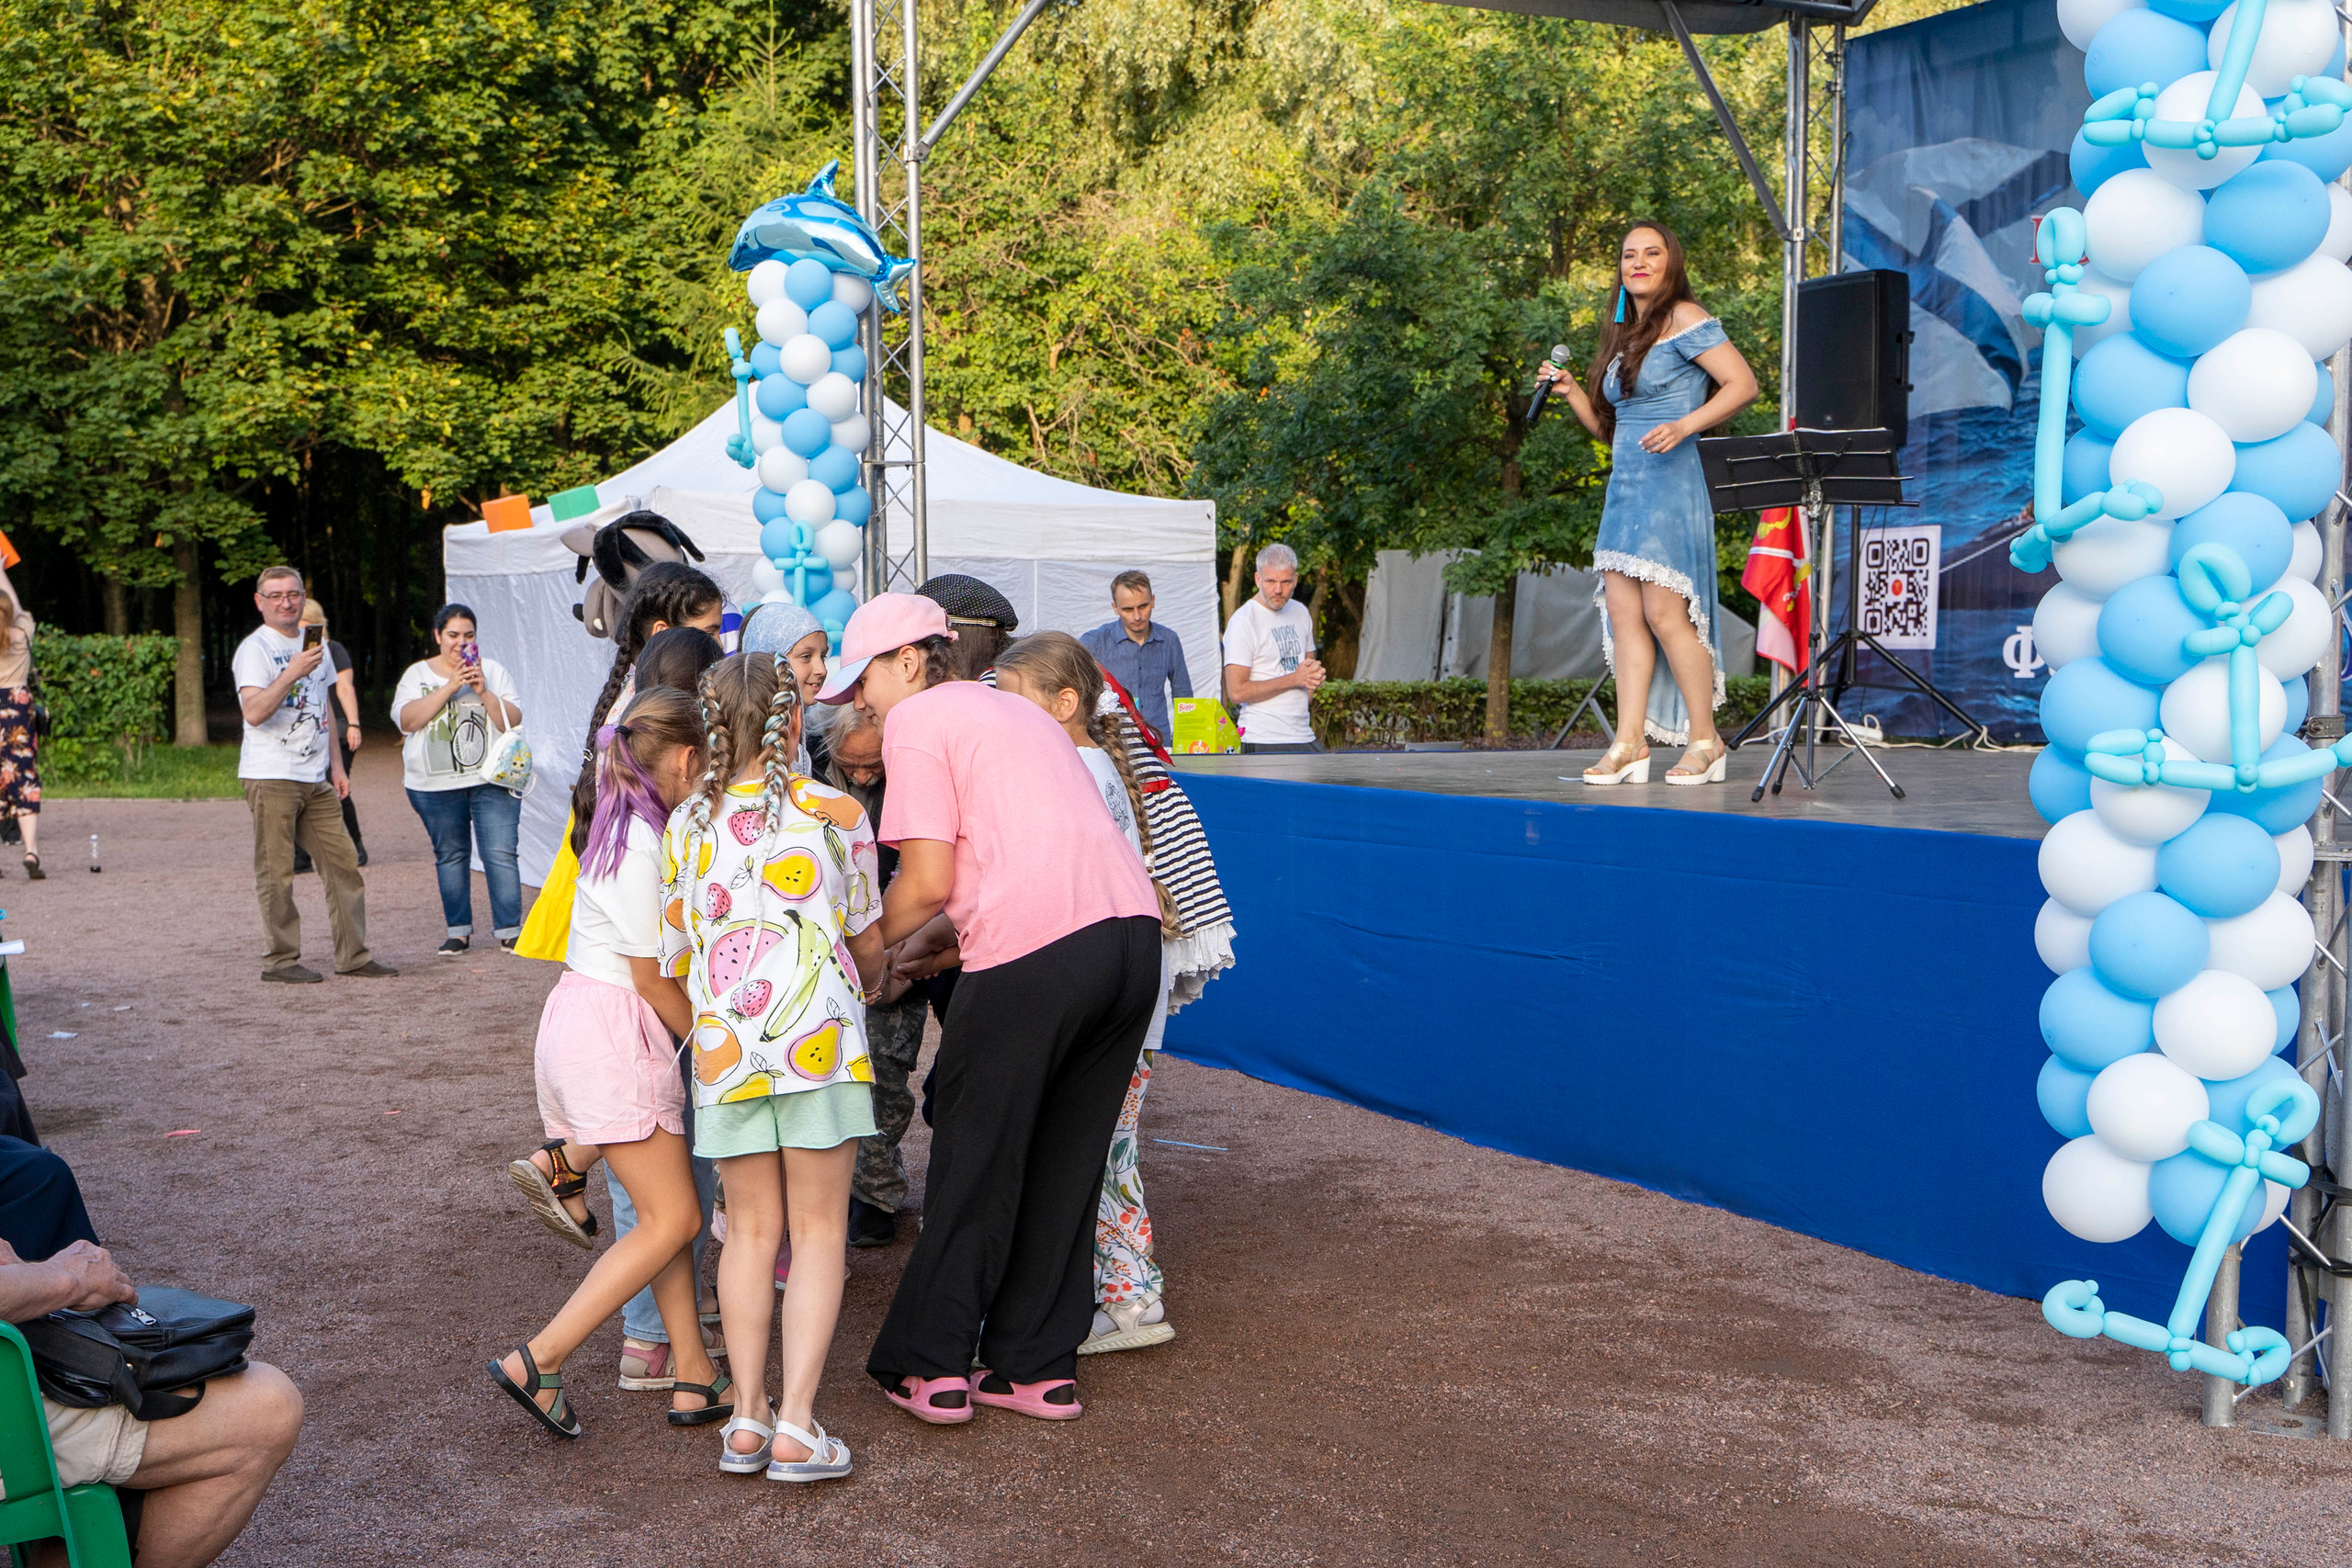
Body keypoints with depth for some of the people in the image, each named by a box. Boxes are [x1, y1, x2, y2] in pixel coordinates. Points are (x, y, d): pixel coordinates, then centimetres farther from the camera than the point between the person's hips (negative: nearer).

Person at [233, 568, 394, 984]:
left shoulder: (314, 643, 17)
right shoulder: (254, 649, -7)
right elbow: (254, 713, -21)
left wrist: (336, 764, 20)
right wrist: (292, 673, -30)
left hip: (315, 778, 7)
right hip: (271, 778, -7)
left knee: (343, 862, 4)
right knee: (276, 871, -4)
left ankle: (353, 954, 10)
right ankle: (280, 959, 4)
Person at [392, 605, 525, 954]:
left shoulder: (493, 671, 9)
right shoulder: (417, 674, 9)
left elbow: (513, 722, 1)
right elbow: (407, 720, -8)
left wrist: (484, 692, -13)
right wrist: (450, 687, -14)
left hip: (492, 781, -1)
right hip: (436, 785, 1)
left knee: (501, 854, -9)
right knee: (450, 855, 7)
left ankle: (509, 929, -5)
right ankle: (458, 930, 17)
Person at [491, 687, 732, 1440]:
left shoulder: (625, 827, 12)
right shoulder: (645, 845, -18)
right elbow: (652, 977, -14)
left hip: (579, 1018, 9)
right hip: (613, 1031, -9)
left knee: (669, 1209, 11)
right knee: (672, 1219, -2)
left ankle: (694, 1377, 14)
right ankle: (538, 1361, -2)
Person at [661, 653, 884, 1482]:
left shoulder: (685, 824, 6)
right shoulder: (837, 813, 0)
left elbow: (675, 959, 10)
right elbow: (868, 946, 9)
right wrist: (861, 990, 32)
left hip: (722, 1042, 3)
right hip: (819, 1036, -2)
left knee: (752, 1231, 13)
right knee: (817, 1231, 5)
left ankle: (746, 1419, 12)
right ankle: (796, 1426, 2)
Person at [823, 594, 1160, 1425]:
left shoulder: (915, 720, 3)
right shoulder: (1013, 708, 28)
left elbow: (929, 883, -3)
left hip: (1032, 950, -7)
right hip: (1132, 928, 7)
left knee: (975, 1165, 8)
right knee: (1064, 1166, 16)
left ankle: (931, 1366, 17)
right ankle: (1038, 1365, 23)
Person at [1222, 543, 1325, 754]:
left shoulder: (1300, 612, 13)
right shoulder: (1243, 622, -9)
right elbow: (1236, 692, -16)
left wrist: (1314, 673, 6)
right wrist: (1294, 679, -13)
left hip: (1304, 736, 7)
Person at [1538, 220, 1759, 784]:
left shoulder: (1685, 319, -3)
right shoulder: (1624, 335, 21)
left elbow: (1743, 384, -11)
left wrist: (1683, 427, -21)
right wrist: (1569, 389, 11)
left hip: (1672, 484, -8)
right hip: (1624, 484, 8)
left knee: (1665, 612, -11)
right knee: (1622, 610, 0)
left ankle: (1705, 740, -1)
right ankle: (1630, 744, 0)